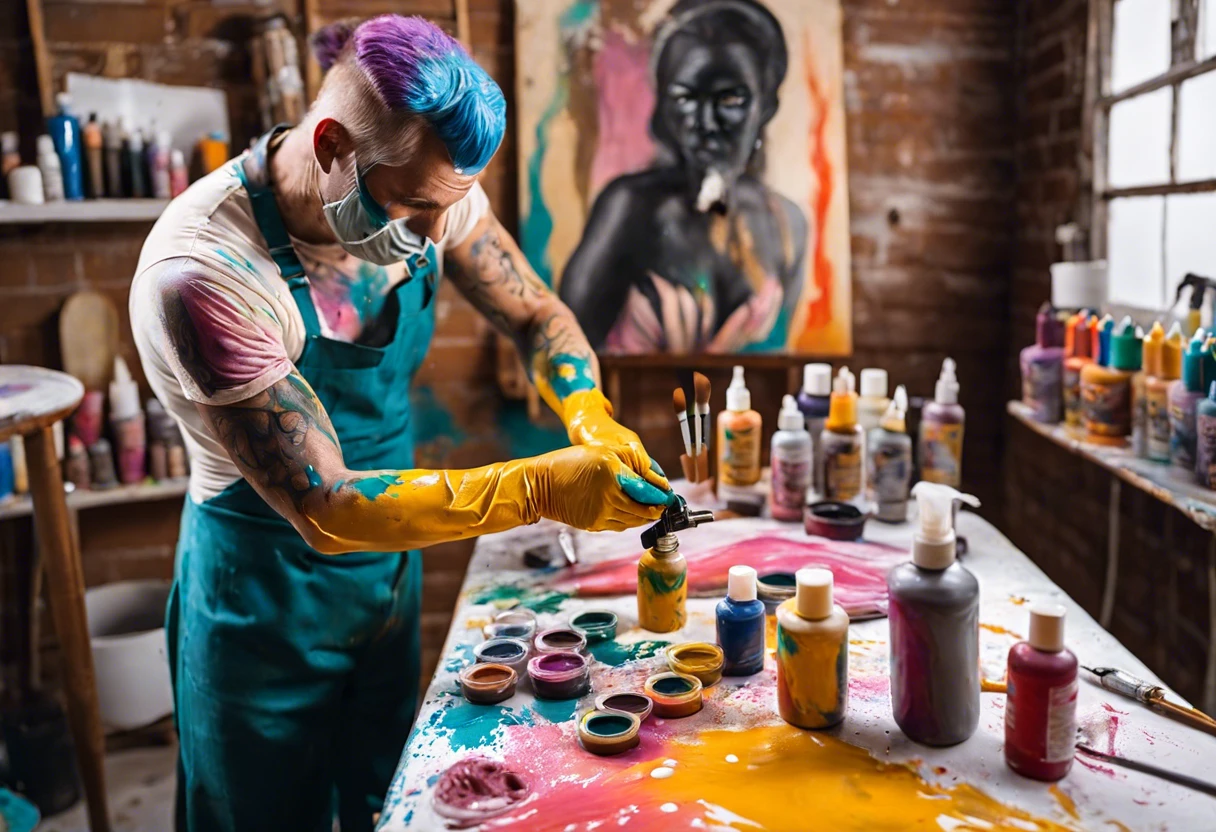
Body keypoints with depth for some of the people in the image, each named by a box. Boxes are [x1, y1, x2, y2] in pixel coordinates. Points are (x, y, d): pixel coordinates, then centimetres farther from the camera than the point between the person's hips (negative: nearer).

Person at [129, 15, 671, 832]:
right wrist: (540, 488, -37)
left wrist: (592, 420, -22)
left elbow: (539, 316, -2)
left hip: (389, 574, 5)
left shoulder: (419, 187, -14)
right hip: (266, 613, -5)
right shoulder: (203, 272, -32)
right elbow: (323, 509, -32)